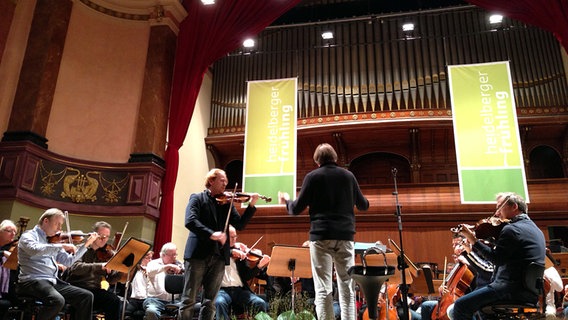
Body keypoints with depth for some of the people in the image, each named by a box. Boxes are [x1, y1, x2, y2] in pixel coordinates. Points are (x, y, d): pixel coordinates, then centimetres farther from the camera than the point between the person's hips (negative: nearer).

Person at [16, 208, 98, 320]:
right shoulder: (28, 235, 0)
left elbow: (68, 261, 19)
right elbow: (35, 250, -24)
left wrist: (86, 244, 12)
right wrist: (62, 246, -22)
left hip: (52, 281, 7)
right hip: (32, 280, -7)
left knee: (86, 296, -6)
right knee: (57, 300, -35)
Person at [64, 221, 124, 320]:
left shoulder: (105, 255, 14)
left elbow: (111, 279, 9)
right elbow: (75, 267, -18)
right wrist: (100, 266, -29)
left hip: (94, 290, 4)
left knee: (115, 300, -24)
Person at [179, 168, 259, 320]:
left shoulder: (227, 203, 15)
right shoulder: (197, 198, 4)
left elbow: (239, 225, 5)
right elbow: (190, 221, -13)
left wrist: (251, 205, -7)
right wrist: (211, 234, -26)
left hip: (219, 257, 4)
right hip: (198, 254, -3)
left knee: (209, 302, 7)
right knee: (189, 300, 1)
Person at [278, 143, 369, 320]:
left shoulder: (312, 177, 0)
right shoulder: (348, 176, 9)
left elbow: (297, 209, 1)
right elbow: (364, 205, 18)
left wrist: (287, 201, 22)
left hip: (321, 235, -3)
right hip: (345, 235, 3)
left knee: (323, 289, 0)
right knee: (347, 288, 8)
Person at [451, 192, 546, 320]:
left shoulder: (511, 229, -13)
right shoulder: (535, 229, 19)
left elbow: (496, 259, -20)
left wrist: (474, 241, -16)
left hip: (513, 289, -10)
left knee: (461, 305, -13)